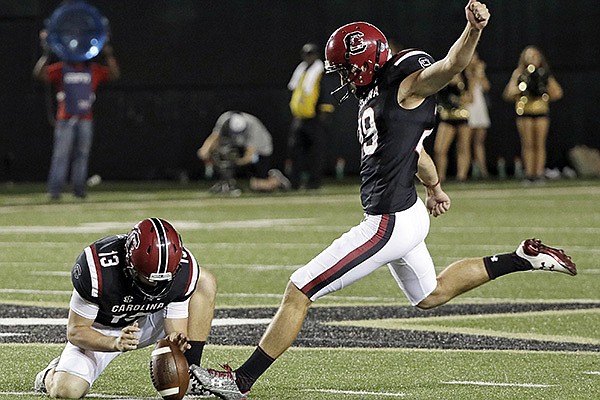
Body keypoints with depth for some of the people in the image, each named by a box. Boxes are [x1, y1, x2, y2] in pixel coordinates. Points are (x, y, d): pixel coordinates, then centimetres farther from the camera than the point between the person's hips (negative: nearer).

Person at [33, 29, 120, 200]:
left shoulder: (94, 69, 10)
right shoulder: (61, 69, 3)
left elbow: (114, 74, 3)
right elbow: (39, 73, -7)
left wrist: (109, 56, -5)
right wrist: (45, 54, -16)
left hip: (85, 120, 3)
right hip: (65, 120, -3)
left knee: (82, 154, 5)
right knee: (61, 154, -5)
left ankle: (79, 188, 10)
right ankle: (54, 190, -4)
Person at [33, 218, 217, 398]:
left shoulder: (183, 269, -27)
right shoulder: (98, 267, -36)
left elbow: (176, 332, -18)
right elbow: (76, 331, -26)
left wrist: (176, 342, -43)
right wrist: (115, 343, -44)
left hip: (145, 323, 3)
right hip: (101, 332, -3)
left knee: (205, 282, -17)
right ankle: (52, 374, 14)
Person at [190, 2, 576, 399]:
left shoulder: (407, 86, -15)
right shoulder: (375, 94, 11)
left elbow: (451, 65, -33)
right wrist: (434, 187, 41)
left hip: (390, 223, -11)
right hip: (406, 215, 11)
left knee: (300, 291, -6)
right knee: (431, 295, 31)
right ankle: (523, 258, 28)